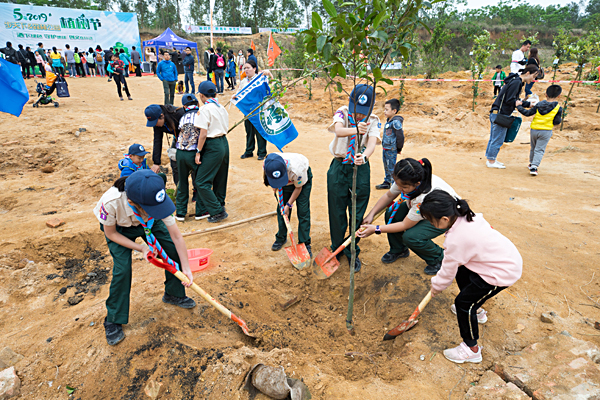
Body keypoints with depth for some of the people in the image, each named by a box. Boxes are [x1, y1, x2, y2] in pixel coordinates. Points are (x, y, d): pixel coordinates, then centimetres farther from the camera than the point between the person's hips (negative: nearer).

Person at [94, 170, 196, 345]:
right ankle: (113, 321, 5)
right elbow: (111, 233, -21)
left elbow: (176, 237, -26)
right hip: (119, 229, -2)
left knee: (174, 251, -5)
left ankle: (174, 294, 22)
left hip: (148, 223, 3)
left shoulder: (157, 201, -38)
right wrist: (141, 248, -27)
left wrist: (186, 268, -23)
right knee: (122, 268, -17)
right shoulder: (111, 203, -44)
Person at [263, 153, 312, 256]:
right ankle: (281, 238, 23)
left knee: (303, 211, -8)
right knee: (281, 209, 4)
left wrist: (289, 204, -19)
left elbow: (298, 188, -22)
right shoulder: (266, 166, -33)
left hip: (302, 180, -4)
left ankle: (305, 244, 1)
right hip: (286, 184, 4)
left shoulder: (297, 169, -44)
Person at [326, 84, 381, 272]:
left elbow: (372, 142, -21)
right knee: (337, 210, 8)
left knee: (358, 212, 5)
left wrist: (364, 156, -43)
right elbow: (338, 130, -26)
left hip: (361, 169, 0)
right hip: (339, 167, 0)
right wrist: (356, 130, -47)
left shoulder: (373, 120, -4)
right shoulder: (342, 112, -5)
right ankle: (337, 248, 29)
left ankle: (353, 252, 23)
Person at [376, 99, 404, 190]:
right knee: (386, 166, 20)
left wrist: (399, 149, -9)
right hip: (385, 148, 9)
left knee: (391, 168, -1)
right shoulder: (389, 120, 8)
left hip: (391, 150, -9)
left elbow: (400, 136, -18)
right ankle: (387, 182, 33)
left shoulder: (396, 122, -20)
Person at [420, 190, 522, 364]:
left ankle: (471, 349, 12)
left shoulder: (456, 240, -27)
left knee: (463, 302, -5)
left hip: (503, 272, -10)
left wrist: (436, 286, 6)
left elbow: (448, 271, -14)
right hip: (508, 256, 10)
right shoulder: (467, 217, -3)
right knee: (461, 272, 24)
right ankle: (476, 310, 44)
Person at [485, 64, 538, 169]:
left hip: (496, 113, 10)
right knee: (498, 139, -3)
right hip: (500, 114, -10)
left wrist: (529, 104, 9)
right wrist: (527, 104, -9)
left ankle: (490, 159, 22)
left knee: (494, 138, 14)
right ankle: (491, 161, 5)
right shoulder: (516, 82, -14)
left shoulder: (517, 81, 17)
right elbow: (509, 101, -19)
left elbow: (514, 101, 18)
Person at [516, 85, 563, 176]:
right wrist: (560, 119, 15)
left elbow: (527, 113, -1)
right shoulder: (558, 108, -6)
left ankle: (531, 164, 35)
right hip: (546, 131, -3)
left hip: (534, 130, 3)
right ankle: (534, 167, -16)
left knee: (533, 148, 19)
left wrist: (519, 106, 11)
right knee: (539, 150, -2)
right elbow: (556, 122, -7)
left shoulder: (539, 105, -1)